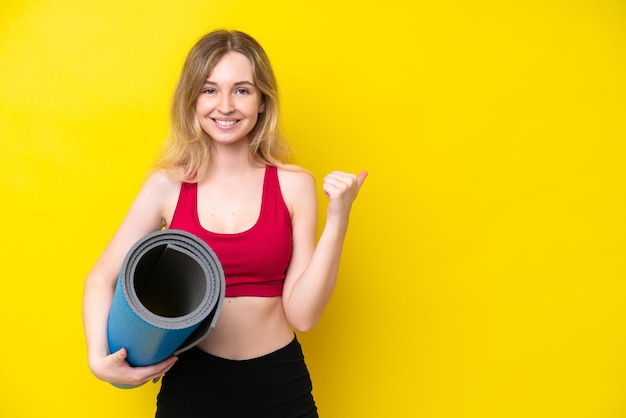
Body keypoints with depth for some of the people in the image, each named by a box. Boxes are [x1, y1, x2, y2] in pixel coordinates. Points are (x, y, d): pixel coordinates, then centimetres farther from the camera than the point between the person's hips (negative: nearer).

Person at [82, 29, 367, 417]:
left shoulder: (294, 185, -6)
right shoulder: (167, 185, -5)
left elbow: (302, 315, -10)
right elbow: (102, 279, 1)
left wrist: (337, 221, -17)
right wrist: (98, 358, -14)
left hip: (278, 385, 0)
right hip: (190, 384, 1)